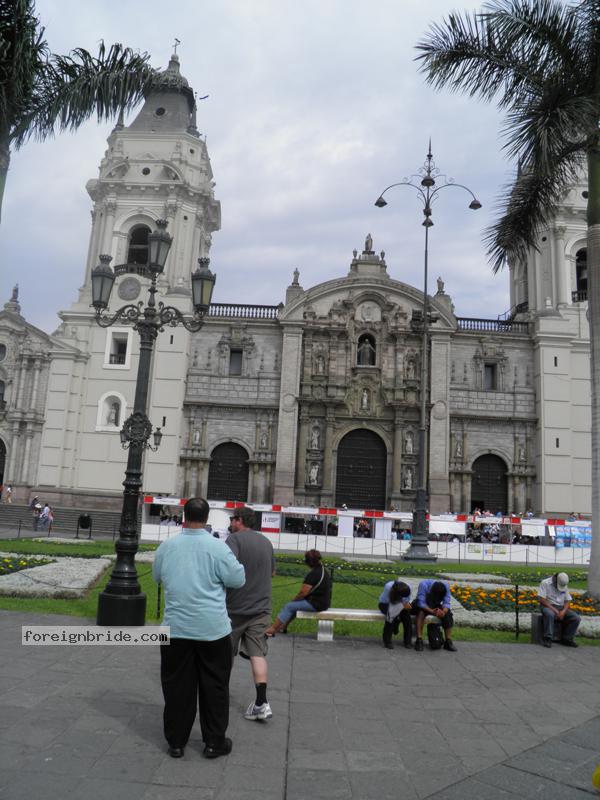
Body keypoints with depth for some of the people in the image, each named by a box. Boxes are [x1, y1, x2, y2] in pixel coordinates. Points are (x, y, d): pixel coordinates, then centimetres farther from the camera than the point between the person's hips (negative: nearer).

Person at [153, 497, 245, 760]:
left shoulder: (166, 546, -3)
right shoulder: (217, 547, -14)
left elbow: (157, 577, 14)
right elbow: (238, 579, -6)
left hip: (176, 627, 2)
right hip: (212, 629, -2)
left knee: (177, 686, 13)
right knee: (214, 686, 11)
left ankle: (176, 742, 22)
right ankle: (214, 742, 19)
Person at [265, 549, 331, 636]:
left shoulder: (313, 574, -21)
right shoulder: (323, 570, 9)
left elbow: (303, 592, -21)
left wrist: (294, 600, -1)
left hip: (316, 604, -10)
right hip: (323, 601, 10)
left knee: (288, 606, -3)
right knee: (293, 604, 21)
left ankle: (272, 629, 4)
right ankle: (284, 627, 25)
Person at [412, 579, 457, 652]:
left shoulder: (446, 587, -22)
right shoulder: (424, 585, -33)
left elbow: (446, 603, -24)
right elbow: (421, 603, -34)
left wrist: (443, 612, -45)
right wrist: (432, 611, -47)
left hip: (435, 606, 3)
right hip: (422, 606, -3)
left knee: (448, 614, -22)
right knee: (421, 612, -36)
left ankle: (448, 641, -11)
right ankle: (419, 640, -33)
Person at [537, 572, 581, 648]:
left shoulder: (565, 586, 11)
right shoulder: (545, 583, -8)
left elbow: (567, 601, 9)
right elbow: (540, 599, -15)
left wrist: (563, 611, -12)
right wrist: (554, 610, -20)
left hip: (561, 608, 6)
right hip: (548, 606, -6)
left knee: (576, 618, -16)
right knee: (550, 614, -40)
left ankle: (566, 638, -4)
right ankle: (548, 639, -31)